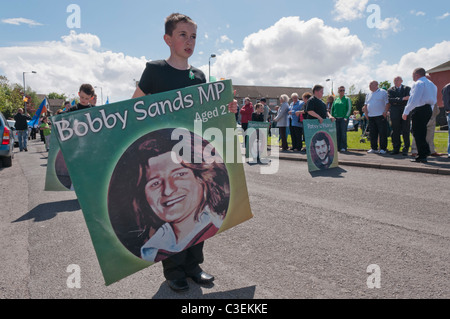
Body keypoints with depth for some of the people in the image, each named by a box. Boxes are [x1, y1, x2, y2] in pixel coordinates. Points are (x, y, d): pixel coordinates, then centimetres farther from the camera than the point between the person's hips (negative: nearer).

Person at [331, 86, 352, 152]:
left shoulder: (347, 99, 4)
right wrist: (332, 116, 6)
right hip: (336, 119, 4)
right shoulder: (336, 99, 15)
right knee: (337, 133, 2)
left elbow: (349, 109, -3)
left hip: (343, 118, -4)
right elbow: (332, 109, 18)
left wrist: (346, 117, -13)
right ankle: (338, 147, 8)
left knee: (343, 133, -6)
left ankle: (343, 147, -1)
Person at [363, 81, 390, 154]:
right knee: (372, 133, 7)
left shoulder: (383, 92, 1)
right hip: (371, 117, 6)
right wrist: (366, 113, 7)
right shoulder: (368, 95, 17)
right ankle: (374, 148, 15)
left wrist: (385, 112, -14)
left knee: (382, 133, -4)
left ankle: (383, 149, 1)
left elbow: (387, 103, -5)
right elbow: (366, 105, 21)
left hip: (381, 116, -6)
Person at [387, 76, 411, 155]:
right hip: (395, 113, 1)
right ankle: (396, 149, 10)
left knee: (406, 132, -1)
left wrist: (396, 101, -13)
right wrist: (402, 99, -15)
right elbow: (390, 100, -7)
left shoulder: (407, 89, 11)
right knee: (395, 132, 3)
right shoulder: (390, 90, 11)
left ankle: (405, 149, 5)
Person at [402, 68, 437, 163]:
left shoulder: (418, 83, -10)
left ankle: (422, 156, -6)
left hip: (419, 110, -9)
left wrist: (406, 112, -15)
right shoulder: (432, 84, 19)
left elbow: (414, 100, -18)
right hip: (428, 109, 9)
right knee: (422, 133, 17)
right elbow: (434, 101, 19)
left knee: (418, 134, -5)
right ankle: (425, 153, 19)